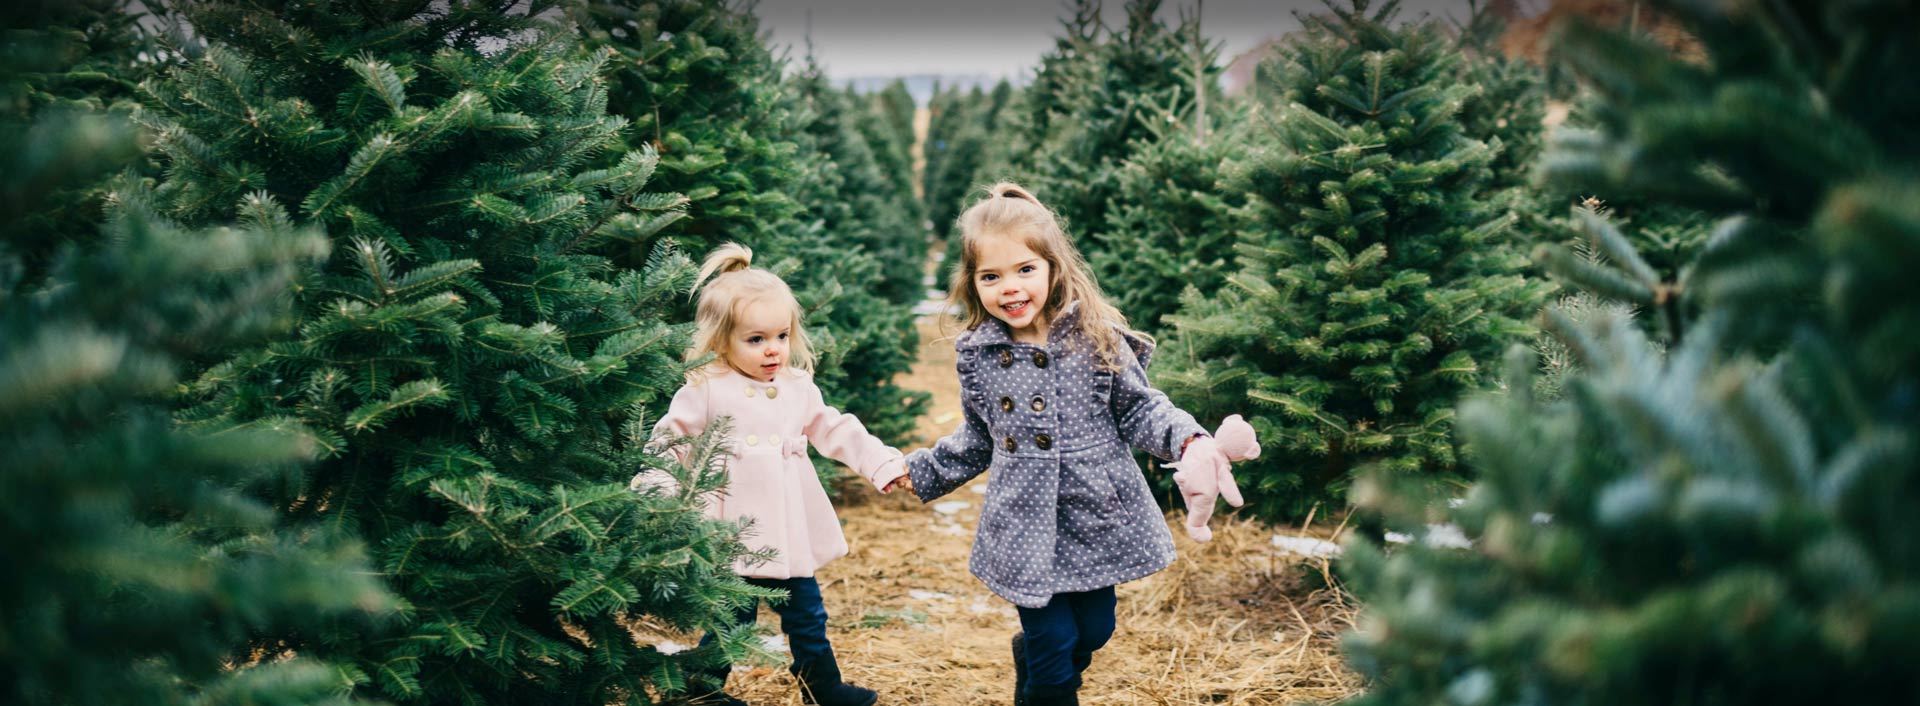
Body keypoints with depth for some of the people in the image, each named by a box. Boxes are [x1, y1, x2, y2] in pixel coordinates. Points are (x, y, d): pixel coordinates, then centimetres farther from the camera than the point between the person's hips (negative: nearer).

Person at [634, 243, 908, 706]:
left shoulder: (799, 388, 6)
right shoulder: (707, 391, -9)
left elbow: (835, 432, 14)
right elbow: (669, 440, -7)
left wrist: (882, 463, 8)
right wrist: (656, 486, -21)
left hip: (792, 532, 5)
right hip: (736, 535, -5)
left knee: (806, 614, 15)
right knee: (732, 619, 3)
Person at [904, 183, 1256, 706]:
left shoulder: (1096, 338, -10)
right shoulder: (976, 355, -2)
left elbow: (1138, 410, -4)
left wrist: (1189, 440, -21)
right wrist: (920, 471, 15)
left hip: (1097, 520, 0)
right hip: (1024, 530, 0)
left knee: (1093, 632, 15)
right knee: (1053, 654, 1)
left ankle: (1029, 648, 46)